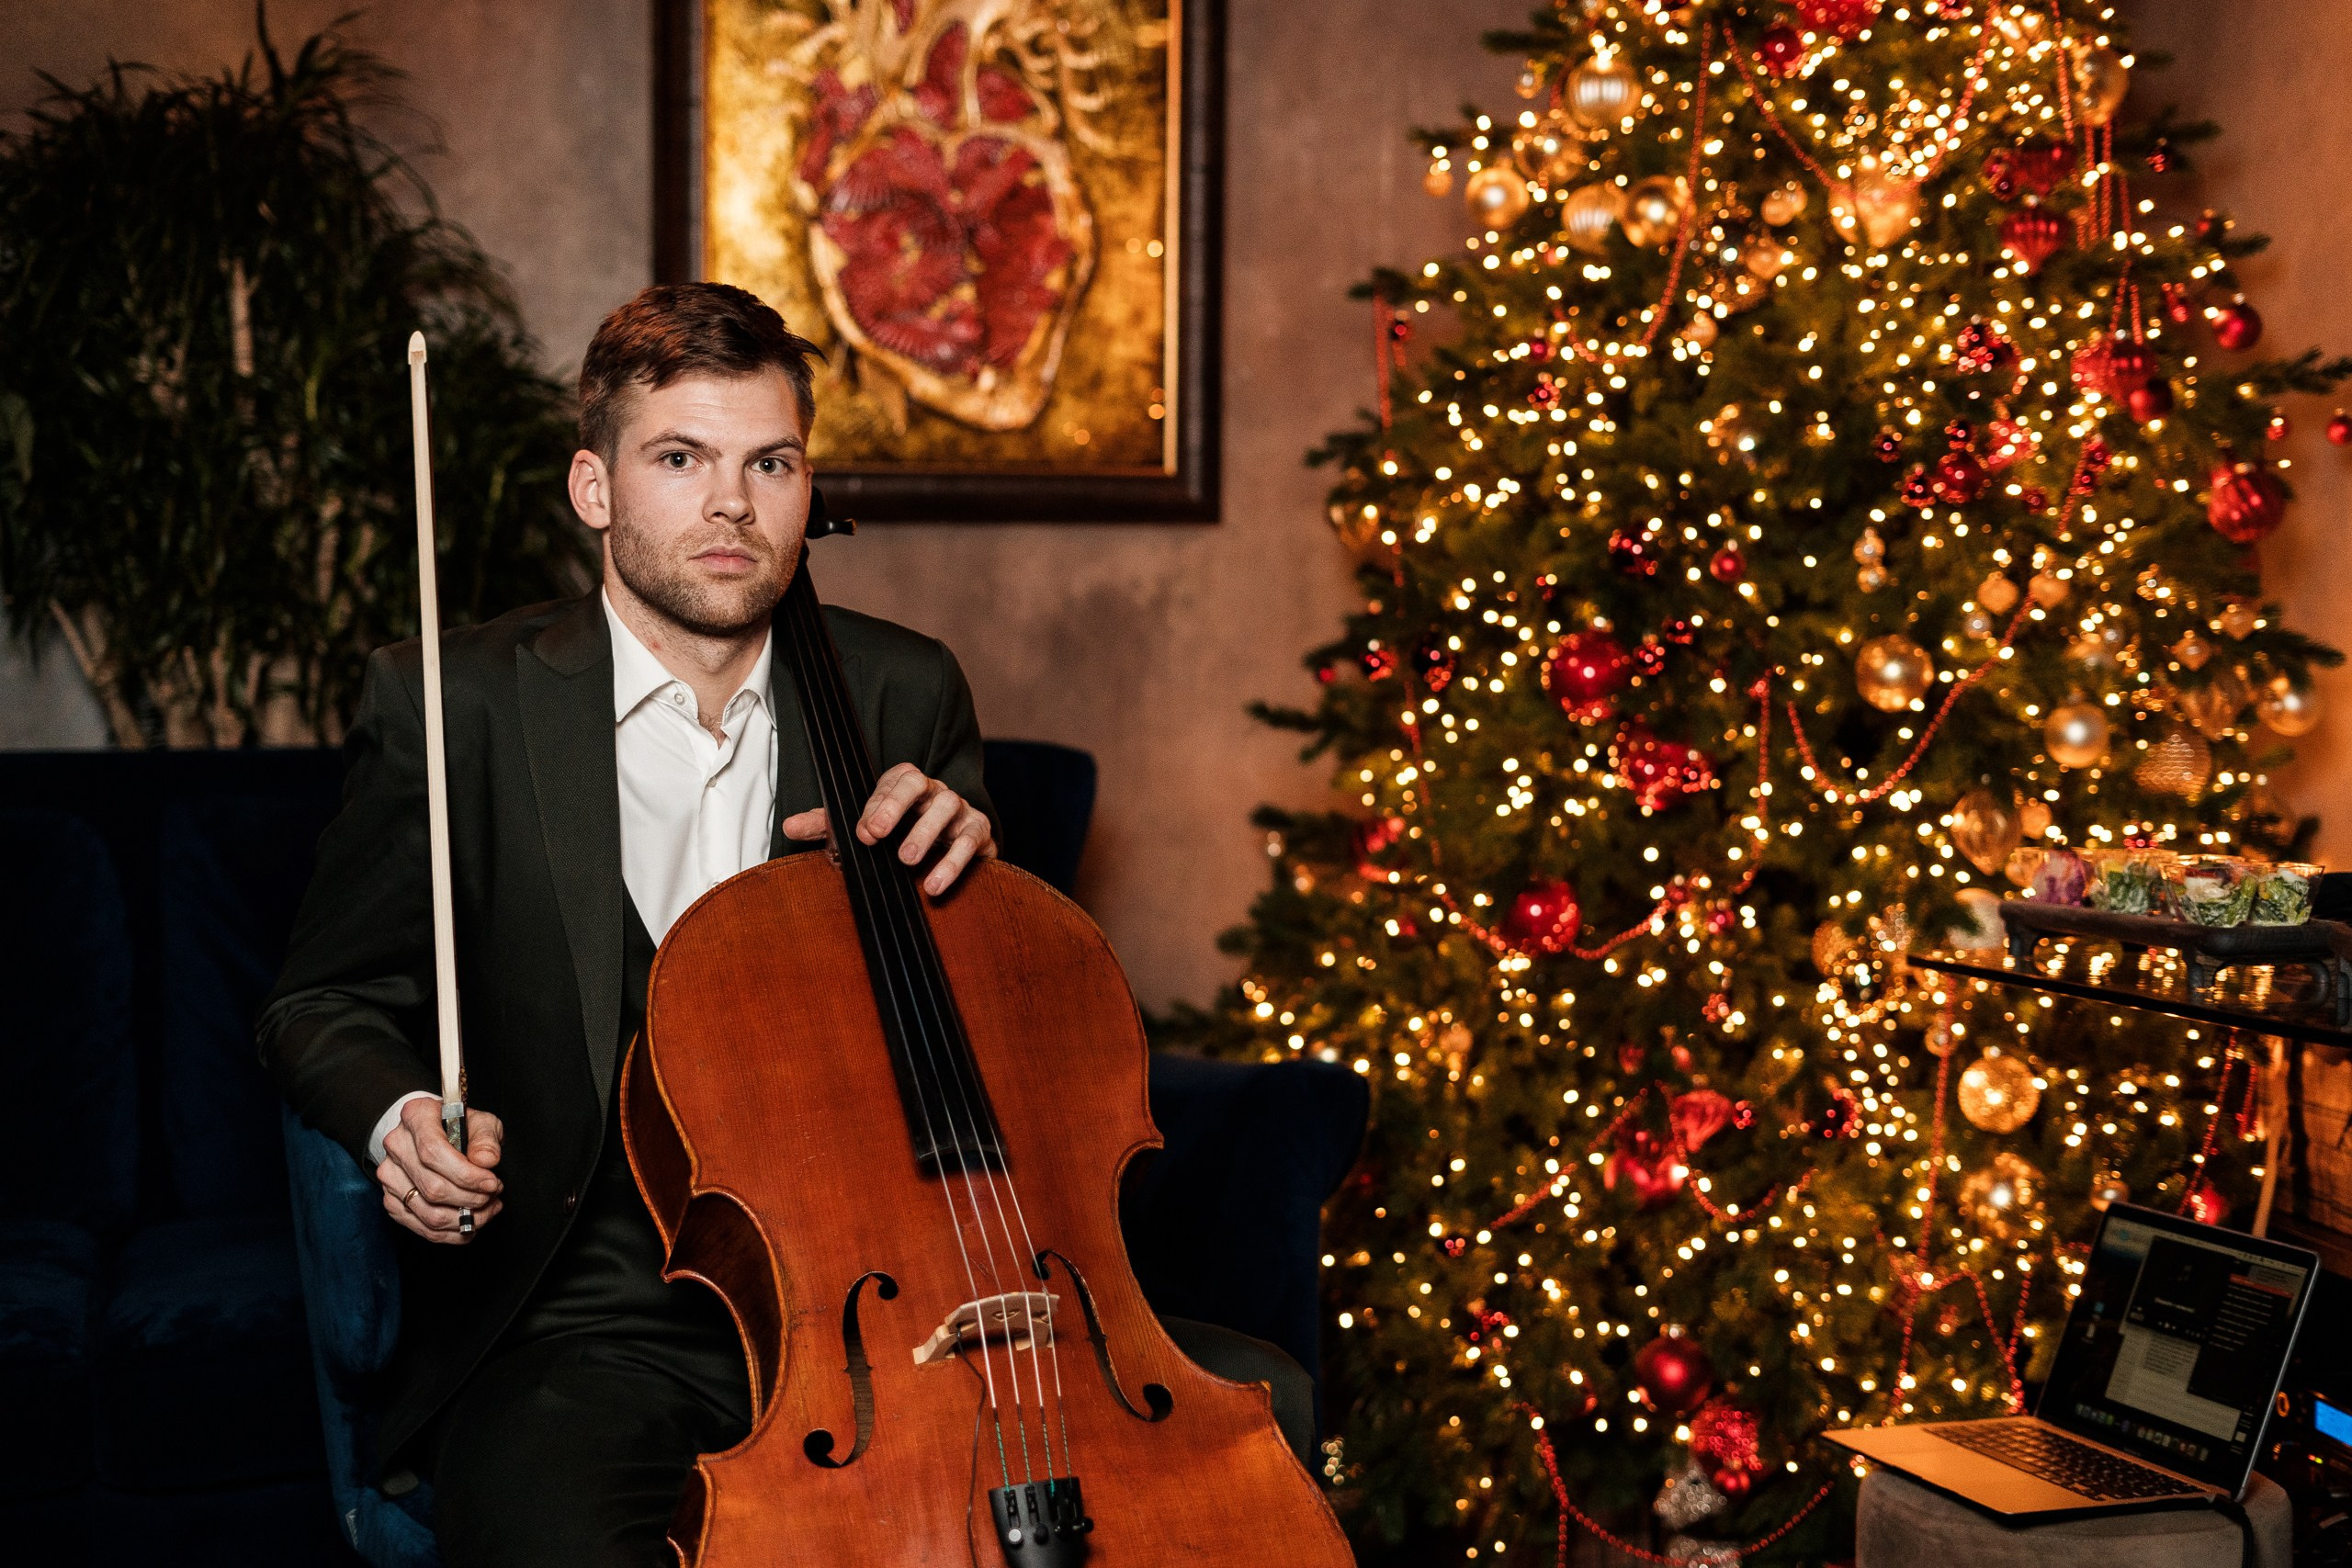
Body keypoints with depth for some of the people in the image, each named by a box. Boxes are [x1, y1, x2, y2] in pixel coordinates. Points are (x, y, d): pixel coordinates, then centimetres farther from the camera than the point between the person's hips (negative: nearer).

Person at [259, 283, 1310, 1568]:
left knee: (1250, 1391, -12)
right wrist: (400, 1118, -15)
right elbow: (325, 1005, 8)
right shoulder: (459, 706, -3)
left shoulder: (906, 695, 6)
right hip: (590, 1327, -3)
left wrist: (958, 857, -6)